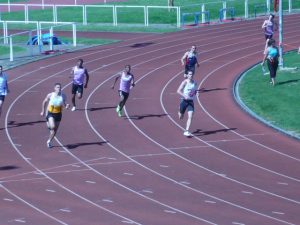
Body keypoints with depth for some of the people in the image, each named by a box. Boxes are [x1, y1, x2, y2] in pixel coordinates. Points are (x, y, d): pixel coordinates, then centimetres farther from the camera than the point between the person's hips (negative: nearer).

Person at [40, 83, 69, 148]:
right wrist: (43, 111, 8)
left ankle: (49, 141, 30)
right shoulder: (50, 95, -12)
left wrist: (66, 106, -20)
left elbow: (63, 104, 4)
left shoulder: (63, 96, -9)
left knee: (55, 130, 10)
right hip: (50, 113, -3)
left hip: (58, 114, 3)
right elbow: (44, 102, 3)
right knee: (52, 126, -27)